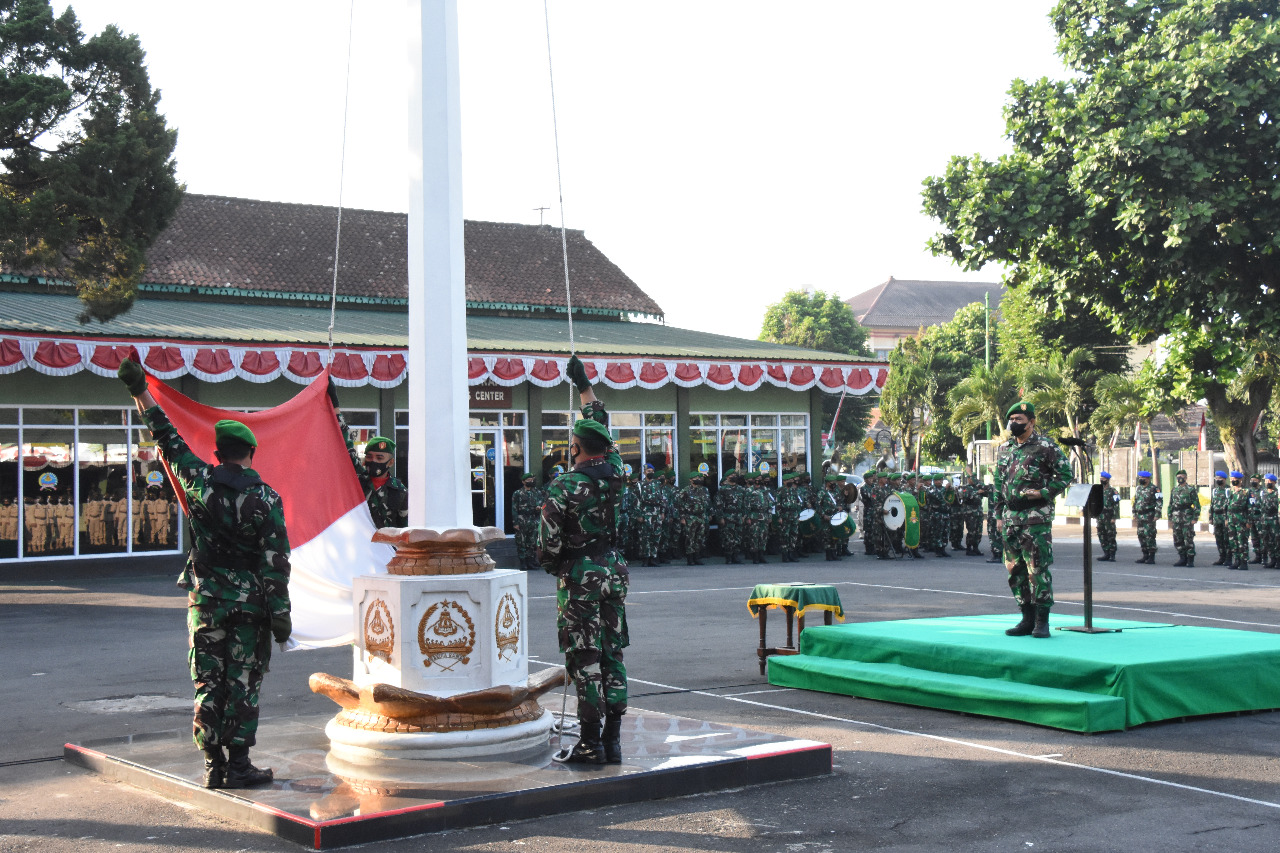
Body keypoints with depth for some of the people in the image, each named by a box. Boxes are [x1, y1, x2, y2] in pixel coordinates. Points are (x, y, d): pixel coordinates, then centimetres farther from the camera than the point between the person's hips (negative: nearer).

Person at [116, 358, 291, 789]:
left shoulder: (201, 480, -2)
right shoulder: (266, 498, -7)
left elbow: (168, 438, 9)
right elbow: (276, 562, -9)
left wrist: (140, 390, 19)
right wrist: (280, 613, -4)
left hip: (206, 599, 2)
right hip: (250, 602, -2)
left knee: (208, 683, 8)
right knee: (243, 682, 4)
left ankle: (214, 765, 10)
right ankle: (238, 763, 5)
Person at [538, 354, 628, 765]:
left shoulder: (564, 486, -14)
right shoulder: (614, 472, 3)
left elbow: (549, 538, -12)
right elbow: (602, 426, 19)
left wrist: (549, 563, 11)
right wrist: (585, 386, 30)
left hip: (578, 576, -6)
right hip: (613, 569, 6)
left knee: (584, 658, -3)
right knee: (612, 655, 8)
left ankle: (591, 742, -1)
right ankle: (612, 739, 12)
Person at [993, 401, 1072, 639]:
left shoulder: (1046, 446, -3)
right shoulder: (1004, 449, 15)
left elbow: (1065, 474, -3)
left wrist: (1043, 493, -14)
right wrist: (999, 515, 15)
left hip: (1037, 518, -6)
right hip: (1010, 519, 6)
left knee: (1038, 569, -7)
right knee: (1015, 570, 7)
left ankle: (1042, 621, -2)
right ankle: (1027, 619, 16)